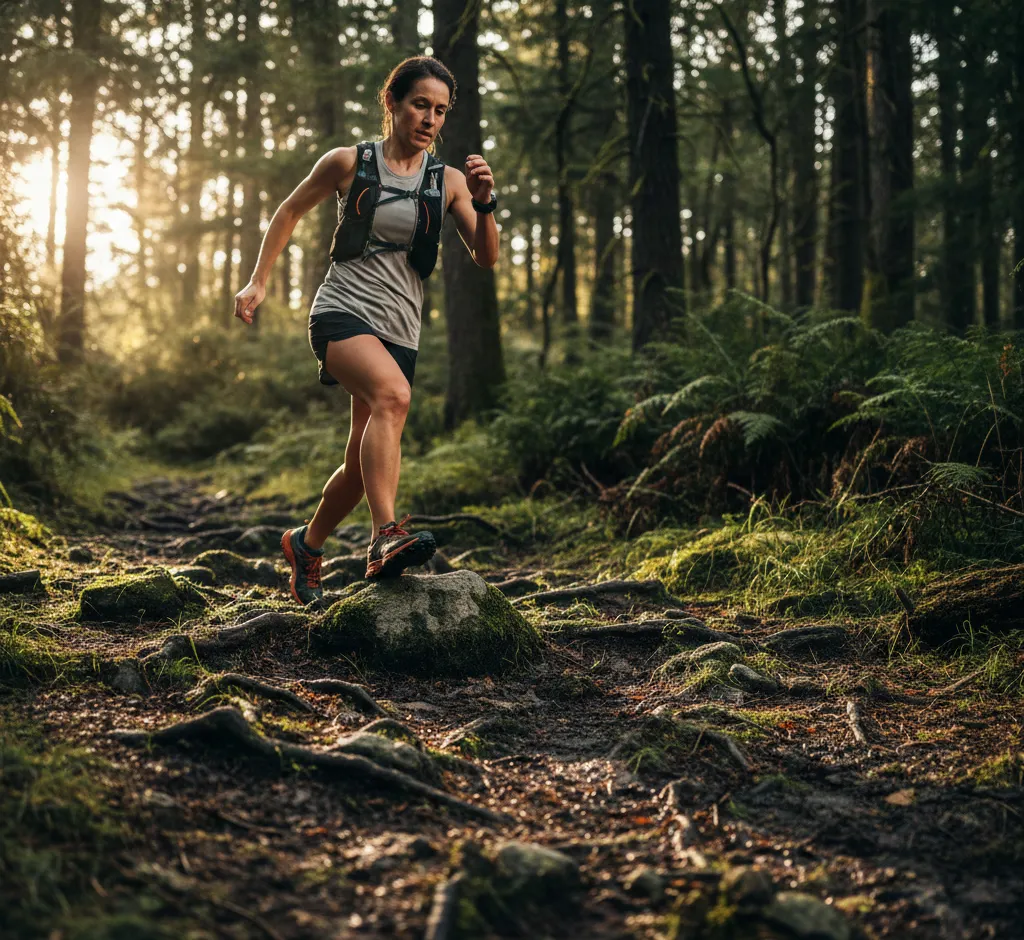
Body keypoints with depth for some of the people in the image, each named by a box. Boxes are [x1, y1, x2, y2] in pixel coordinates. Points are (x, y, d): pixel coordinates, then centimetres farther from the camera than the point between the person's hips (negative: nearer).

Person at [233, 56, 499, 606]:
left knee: (362, 466, 5)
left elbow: (486, 258, -1)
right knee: (393, 395, -35)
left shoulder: (448, 182, 6)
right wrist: (258, 282, 10)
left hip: (399, 330, 4)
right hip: (342, 310, -4)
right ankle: (385, 538, -44)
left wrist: (483, 204, -18)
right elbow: (290, 212, 14)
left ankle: (306, 545, 32)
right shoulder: (348, 164, 1)